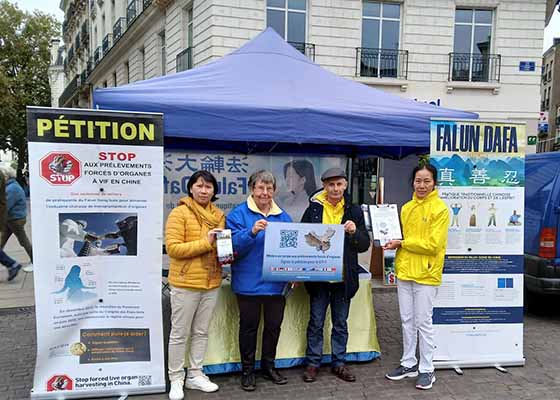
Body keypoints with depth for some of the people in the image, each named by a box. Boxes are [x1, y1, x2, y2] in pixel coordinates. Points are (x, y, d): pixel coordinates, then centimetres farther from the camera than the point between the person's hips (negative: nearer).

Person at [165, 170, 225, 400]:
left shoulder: (218, 215, 8)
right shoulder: (179, 213, -9)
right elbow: (172, 248, -16)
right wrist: (205, 243, -22)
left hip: (211, 283, 6)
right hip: (185, 283, -5)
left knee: (201, 332, 15)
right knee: (180, 333, 5)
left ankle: (195, 375, 27)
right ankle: (176, 379, 19)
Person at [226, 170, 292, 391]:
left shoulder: (283, 216, 8)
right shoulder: (238, 214, -5)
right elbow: (233, 246, -14)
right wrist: (252, 232, -30)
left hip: (277, 281, 4)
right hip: (249, 282, -4)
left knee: (274, 325, 14)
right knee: (249, 326, 9)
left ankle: (268, 365, 33)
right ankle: (247, 370, 24)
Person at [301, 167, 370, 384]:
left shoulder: (354, 211, 3)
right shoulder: (314, 209, 0)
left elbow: (365, 244, 2)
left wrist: (354, 232, -17)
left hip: (344, 276, 1)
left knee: (340, 323, 12)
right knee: (316, 322, 8)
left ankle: (339, 363, 25)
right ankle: (313, 363, 20)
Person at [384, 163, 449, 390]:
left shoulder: (440, 209, -9)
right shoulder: (406, 208, 10)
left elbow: (433, 244, -15)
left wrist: (402, 243, -14)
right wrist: (393, 243, -2)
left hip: (426, 274, -6)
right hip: (404, 271, 6)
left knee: (423, 322, 2)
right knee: (407, 320, 14)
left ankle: (427, 369, 15)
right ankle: (408, 363, 27)